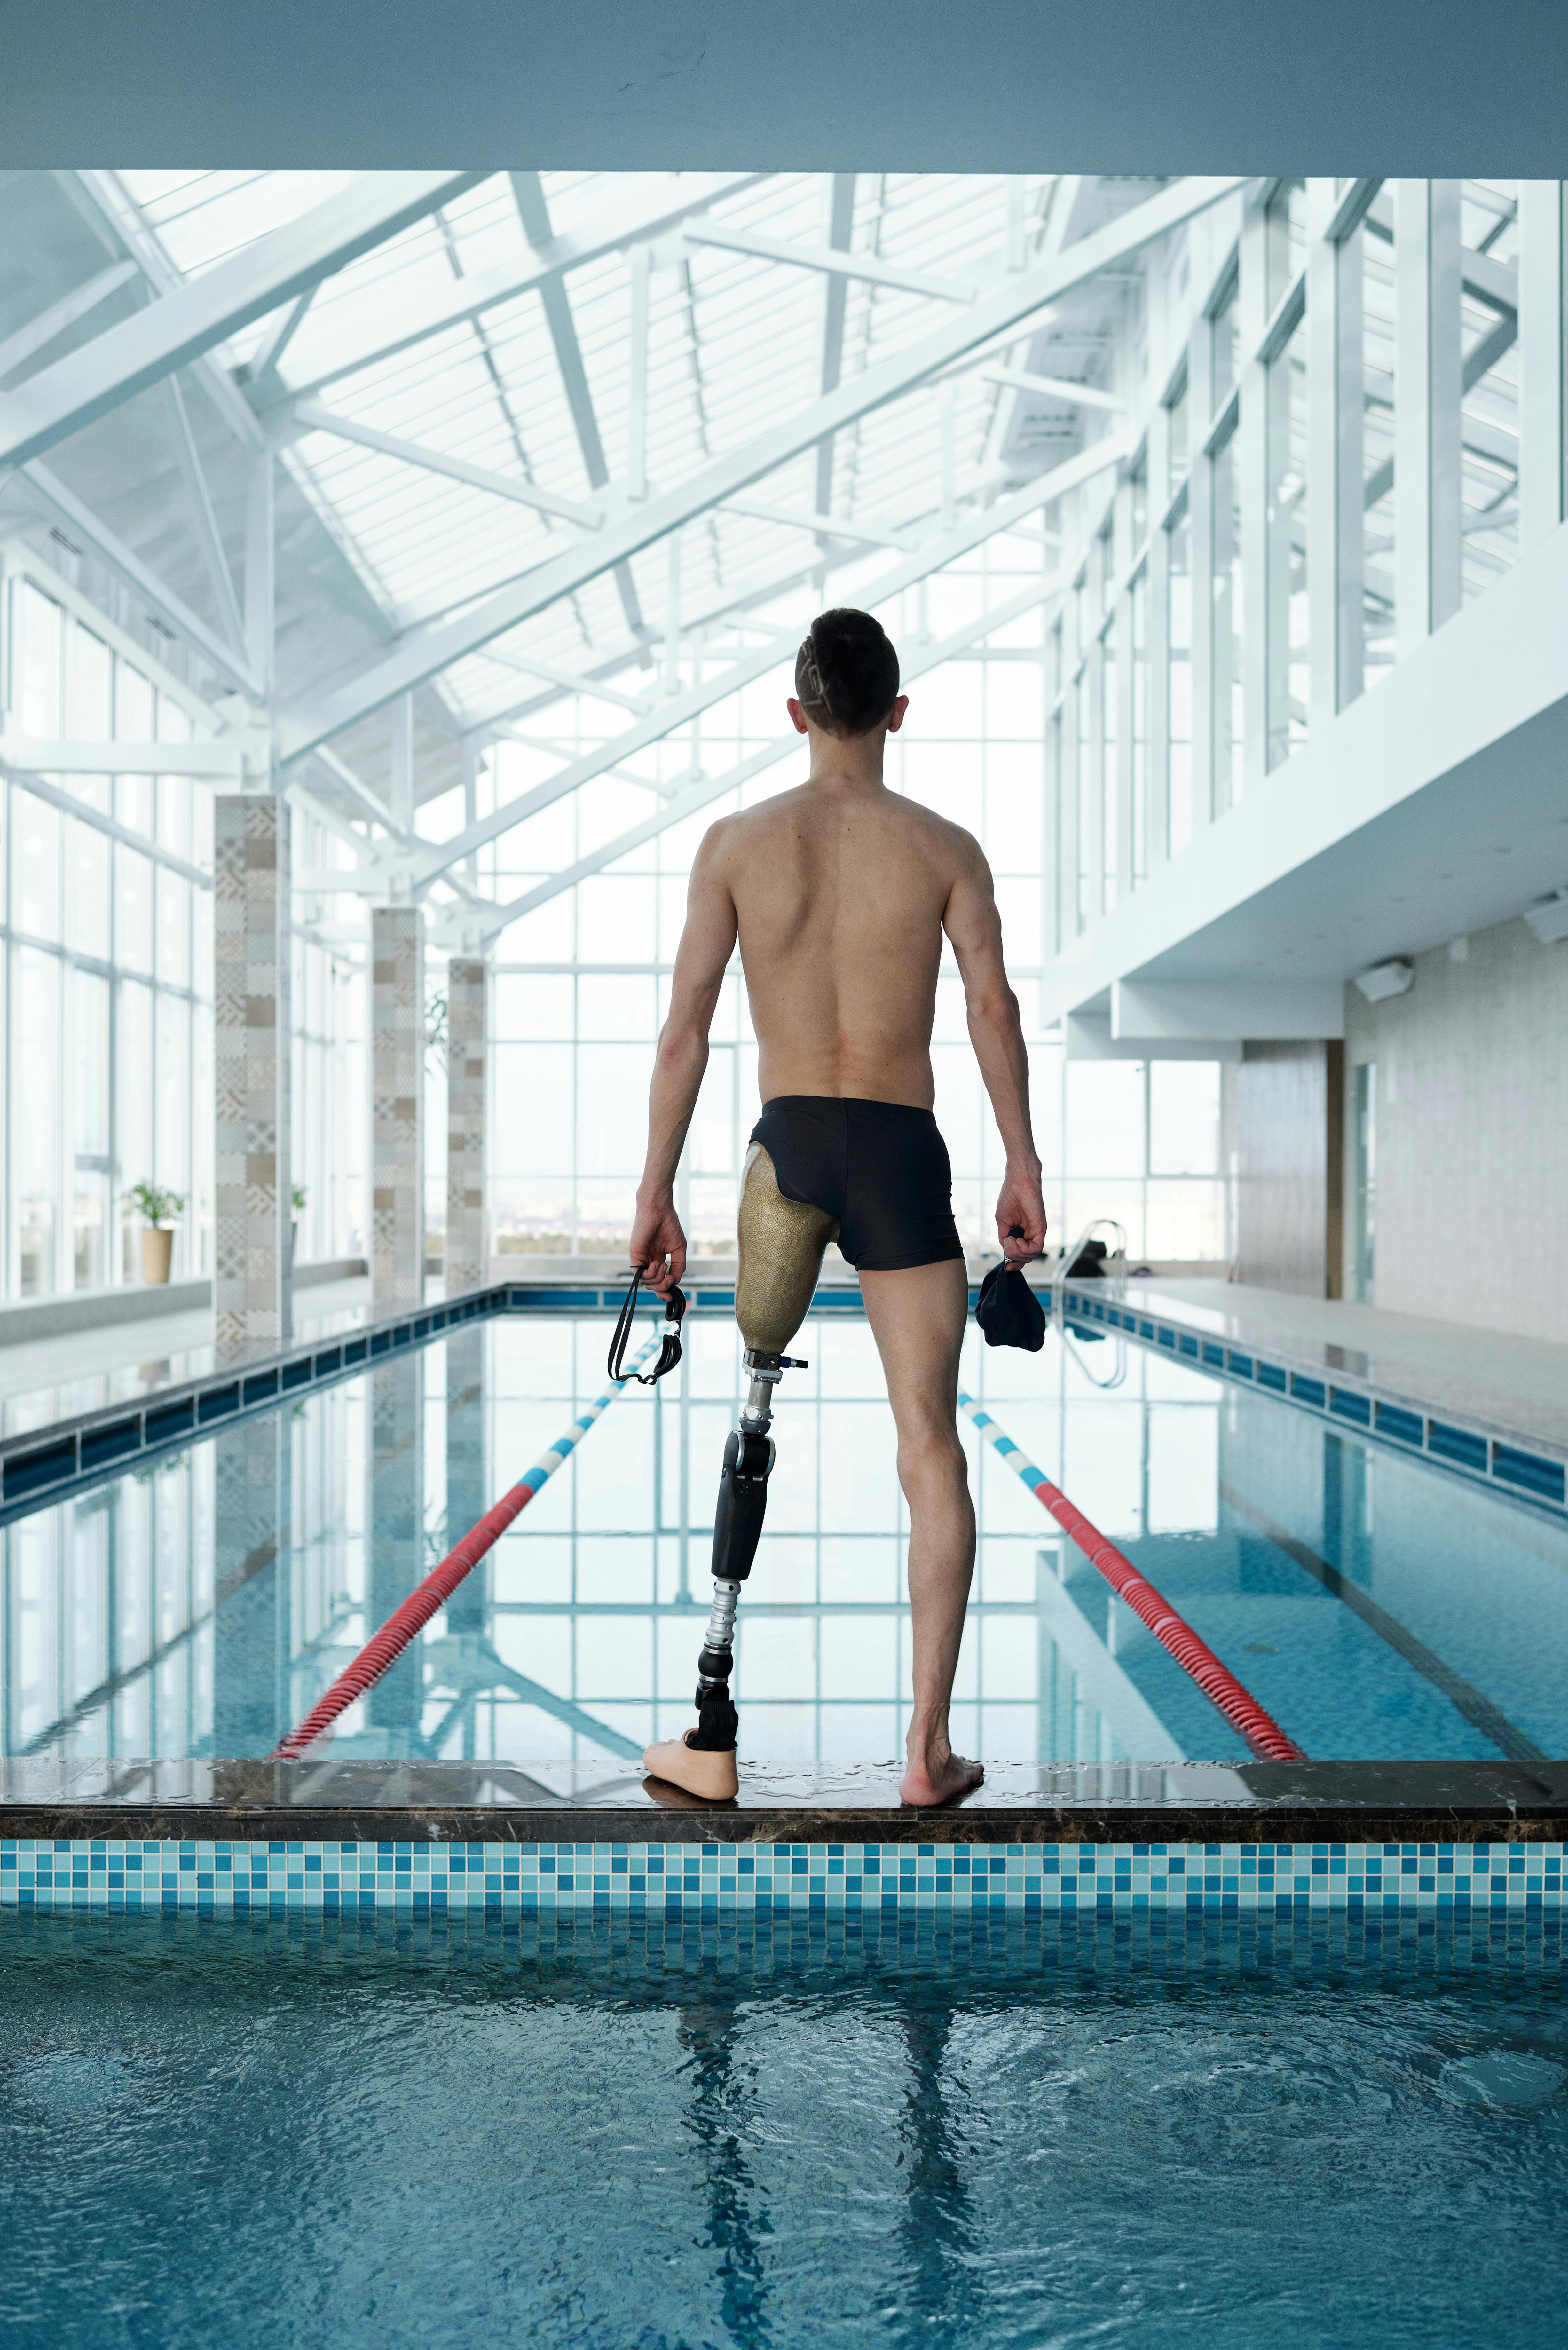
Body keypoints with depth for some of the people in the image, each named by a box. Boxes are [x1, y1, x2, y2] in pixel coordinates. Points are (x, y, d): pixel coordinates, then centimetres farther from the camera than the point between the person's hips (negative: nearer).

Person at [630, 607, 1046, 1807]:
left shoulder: (737, 841, 4)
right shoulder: (946, 846, 4)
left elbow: (685, 1032, 0)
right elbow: (994, 1007, -6)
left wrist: (657, 1192, 3)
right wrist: (1023, 1168, -1)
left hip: (788, 1144, 1)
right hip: (904, 1150, 0)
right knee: (931, 1448, 5)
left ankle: (717, 1738, 14)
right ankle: (929, 1748, 7)